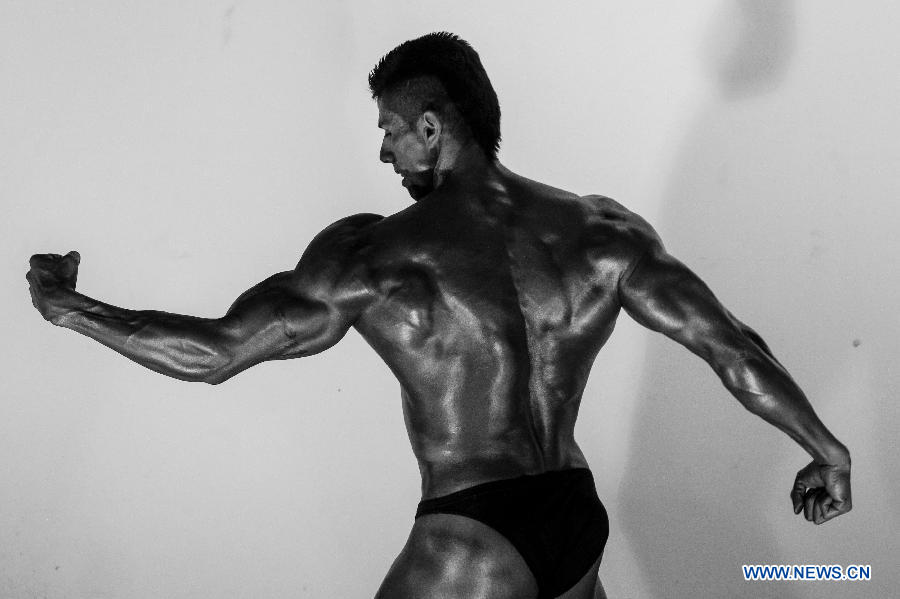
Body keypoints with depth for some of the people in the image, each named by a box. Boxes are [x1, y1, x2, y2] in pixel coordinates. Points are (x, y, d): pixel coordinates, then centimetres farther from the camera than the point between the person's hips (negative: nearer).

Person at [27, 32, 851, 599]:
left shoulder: (377, 255, -12)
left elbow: (215, 351, -11)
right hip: (577, 523, 6)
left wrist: (69, 308, 2)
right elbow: (732, 347, 1)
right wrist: (827, 450, 15)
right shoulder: (602, 232, 0)